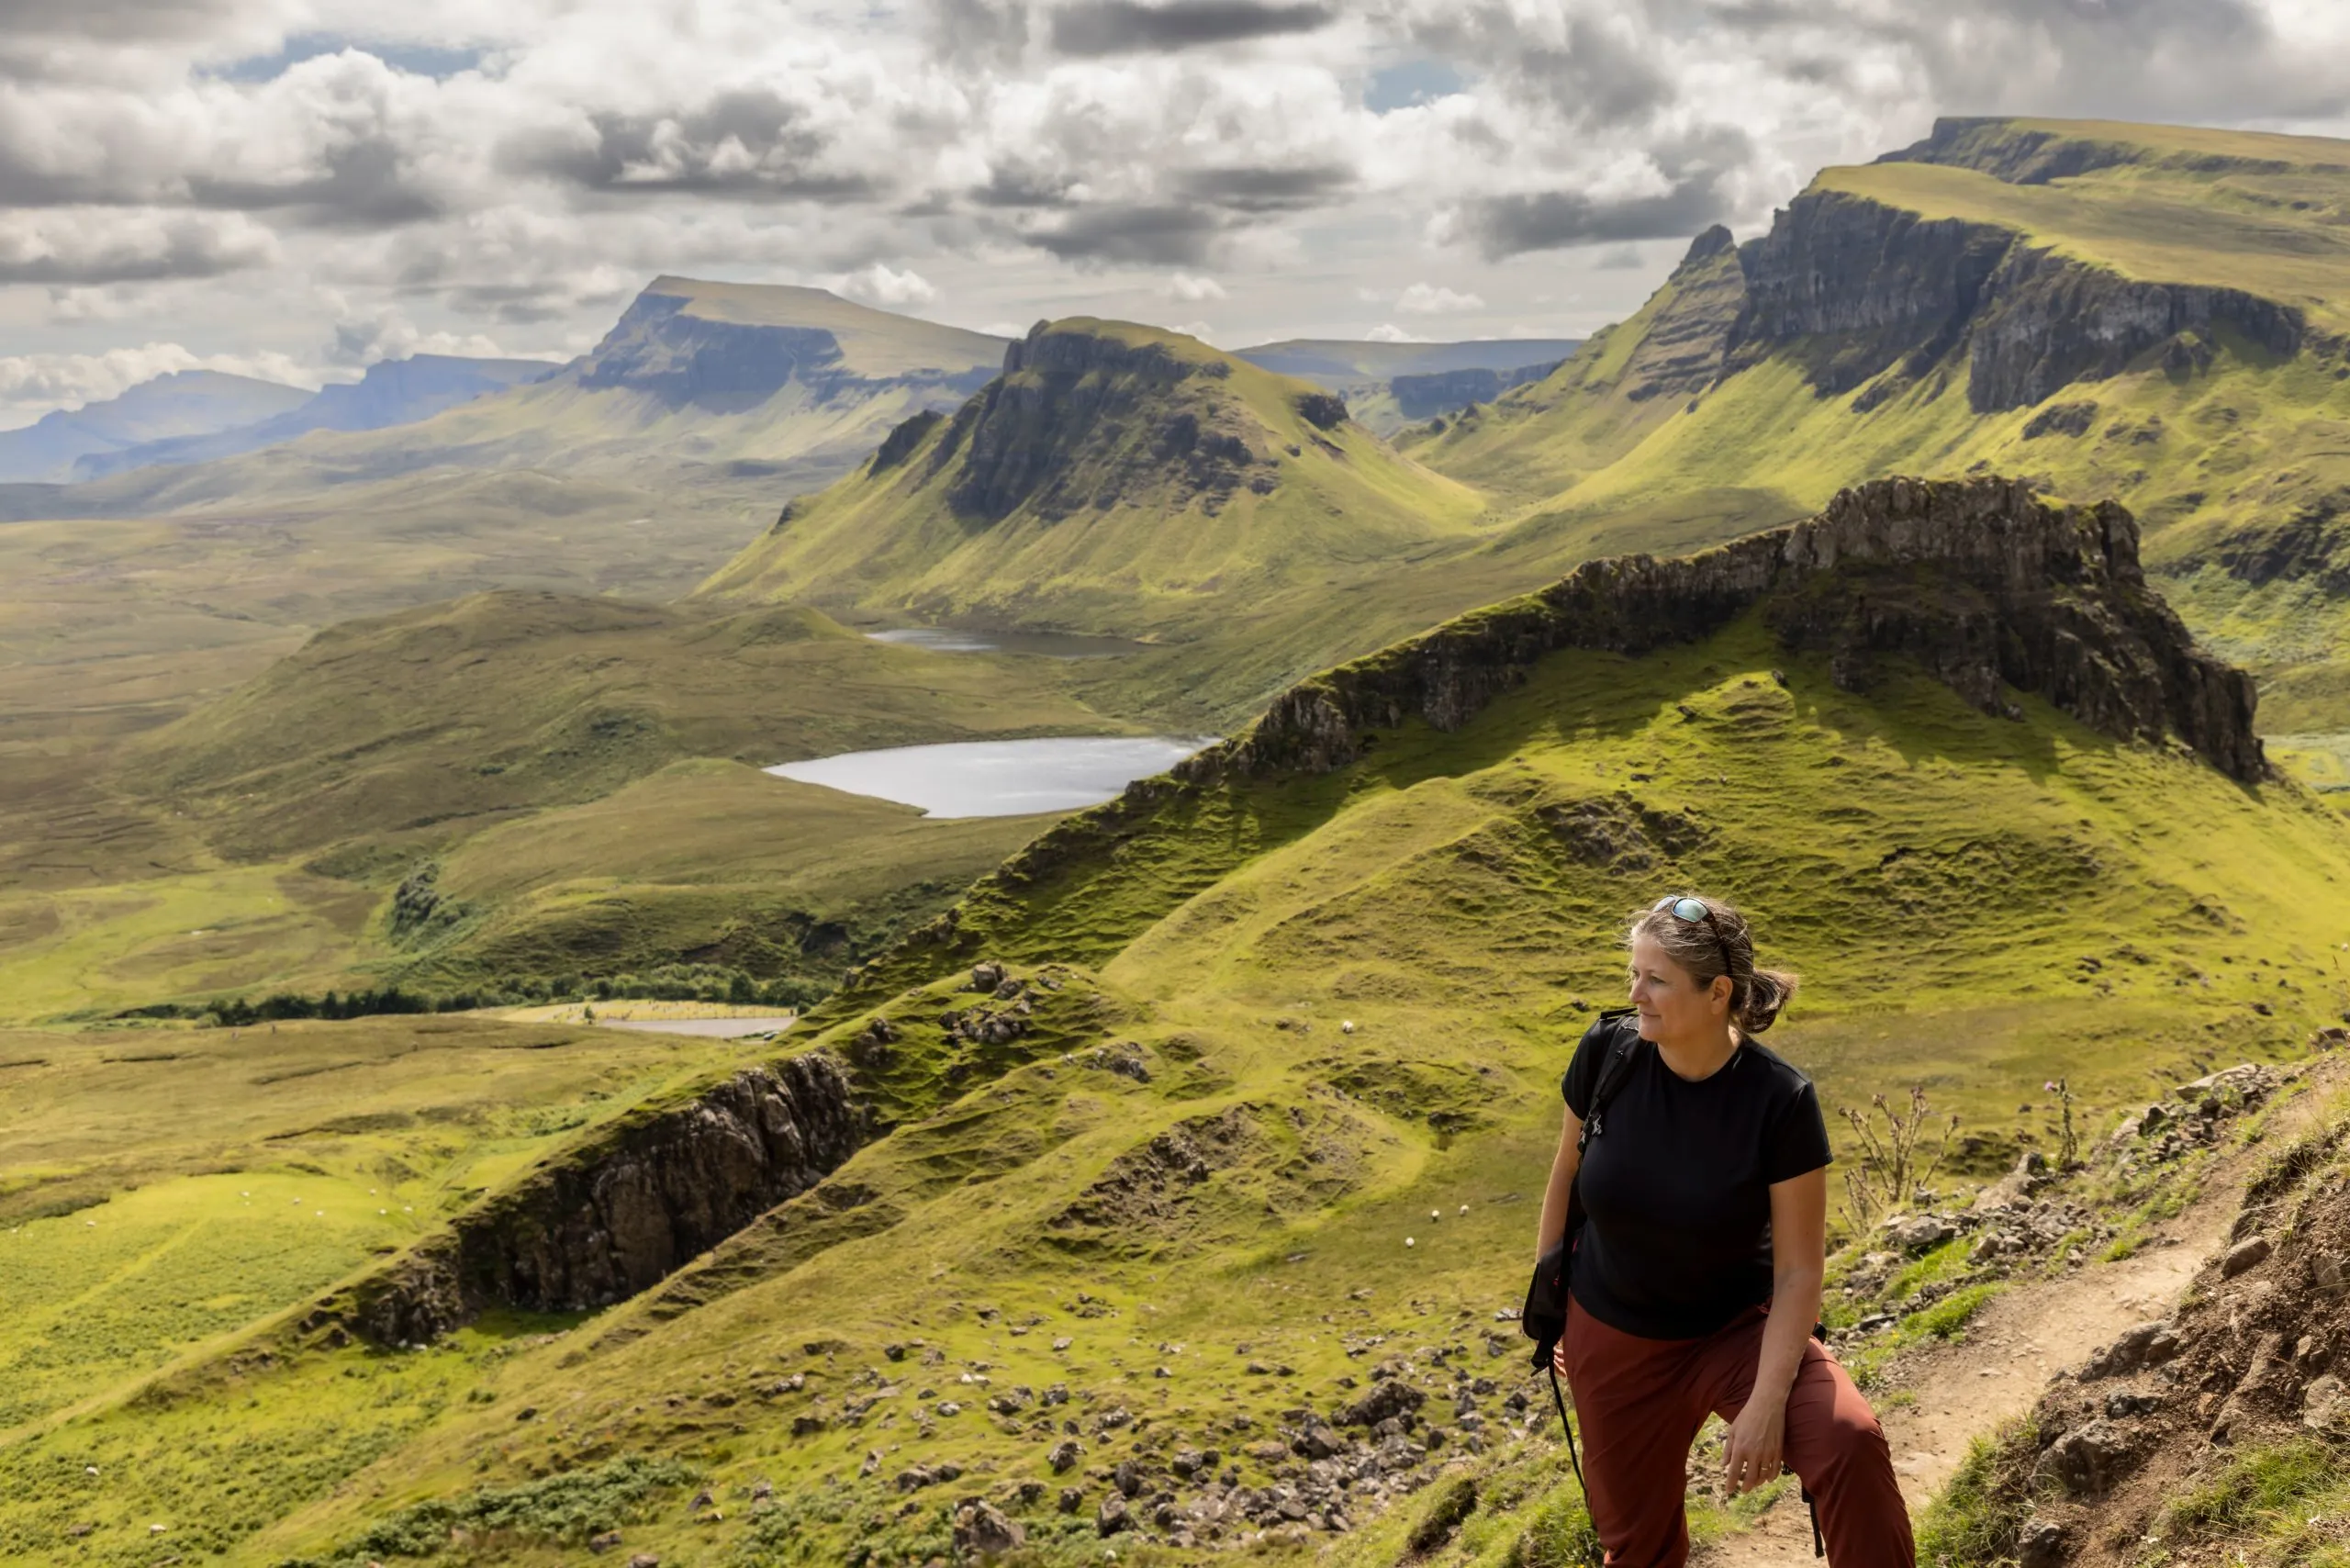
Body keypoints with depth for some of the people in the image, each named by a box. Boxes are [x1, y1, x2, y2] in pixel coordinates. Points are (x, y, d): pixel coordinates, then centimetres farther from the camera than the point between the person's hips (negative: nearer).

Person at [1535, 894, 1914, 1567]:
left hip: (1736, 1329, -2)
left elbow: (1798, 1269, -19)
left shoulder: (1779, 1099, -24)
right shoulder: (1607, 1052, -16)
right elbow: (1567, 1174, 1)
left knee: (1849, 1440, -30)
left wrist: (1766, 1403, -24)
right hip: (1610, 1336, 3)